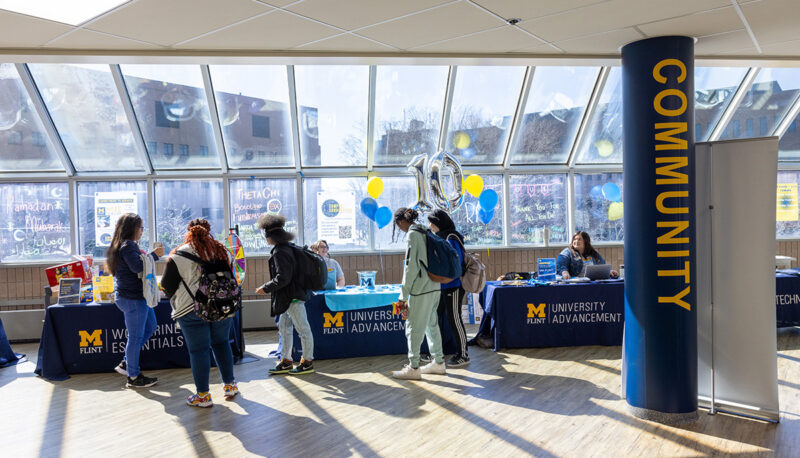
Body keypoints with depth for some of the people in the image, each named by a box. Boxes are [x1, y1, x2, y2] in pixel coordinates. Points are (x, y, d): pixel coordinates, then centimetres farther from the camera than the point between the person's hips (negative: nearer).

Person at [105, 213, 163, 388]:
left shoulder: (125, 245, 16)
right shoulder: (127, 245, -17)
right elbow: (137, 267, -27)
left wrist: (148, 255, 9)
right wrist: (154, 255, -18)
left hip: (137, 296, 11)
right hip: (132, 297, -11)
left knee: (150, 327, 21)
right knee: (136, 336, -1)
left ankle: (126, 363, 27)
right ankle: (133, 377, 10)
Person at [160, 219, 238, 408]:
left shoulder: (179, 256, -5)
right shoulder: (222, 252, 7)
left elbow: (167, 285, 0)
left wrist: (176, 301, 18)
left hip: (192, 310, -4)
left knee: (198, 350, 3)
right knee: (221, 343, 18)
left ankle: (203, 395, 8)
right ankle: (230, 385, 25)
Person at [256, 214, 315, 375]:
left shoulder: (280, 252, -19)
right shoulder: (288, 248, 11)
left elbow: (282, 278, -23)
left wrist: (266, 288, -11)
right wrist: (269, 286, 21)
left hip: (292, 297, -11)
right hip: (290, 297, 11)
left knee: (303, 329, 1)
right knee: (284, 328, 16)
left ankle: (308, 362, 11)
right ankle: (286, 362, 25)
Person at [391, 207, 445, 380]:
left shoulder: (412, 234, -11)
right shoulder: (425, 232, 14)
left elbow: (411, 267, -16)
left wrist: (403, 295, -11)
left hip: (421, 289, -9)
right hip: (434, 288, 9)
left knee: (414, 327, -2)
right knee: (432, 324, 17)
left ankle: (413, 368, 4)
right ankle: (438, 362, 26)